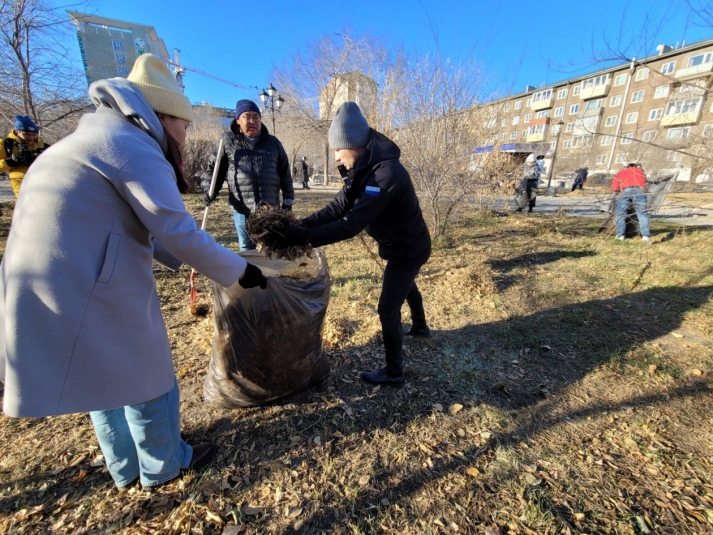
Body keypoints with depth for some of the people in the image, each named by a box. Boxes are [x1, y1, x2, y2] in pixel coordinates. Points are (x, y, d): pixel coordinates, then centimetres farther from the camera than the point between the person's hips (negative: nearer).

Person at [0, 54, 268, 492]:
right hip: (88, 288, -10)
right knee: (146, 377, 9)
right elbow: (178, 232, -20)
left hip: (54, 284, 10)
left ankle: (127, 468, 45)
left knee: (107, 377, 23)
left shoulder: (101, 137, 18)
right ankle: (162, 466, 35)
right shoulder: (133, 146, -14)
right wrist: (239, 271, -12)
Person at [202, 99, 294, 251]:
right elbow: (212, 168, 9)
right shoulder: (228, 140, 5)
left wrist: (288, 199, 7)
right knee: (247, 249, 10)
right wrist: (210, 191, -8)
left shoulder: (273, 142, 9)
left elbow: (285, 173, 11)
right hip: (241, 208, -1)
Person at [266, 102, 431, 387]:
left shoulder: (386, 173, -33)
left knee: (388, 309, -3)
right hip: (401, 244, 10)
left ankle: (393, 372, 15)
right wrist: (301, 224, -20)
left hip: (408, 247, -10)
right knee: (406, 287, 30)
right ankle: (420, 327, 58)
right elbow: (338, 206, -7)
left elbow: (352, 224, -39)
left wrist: (303, 237, -40)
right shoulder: (365, 169, -3)